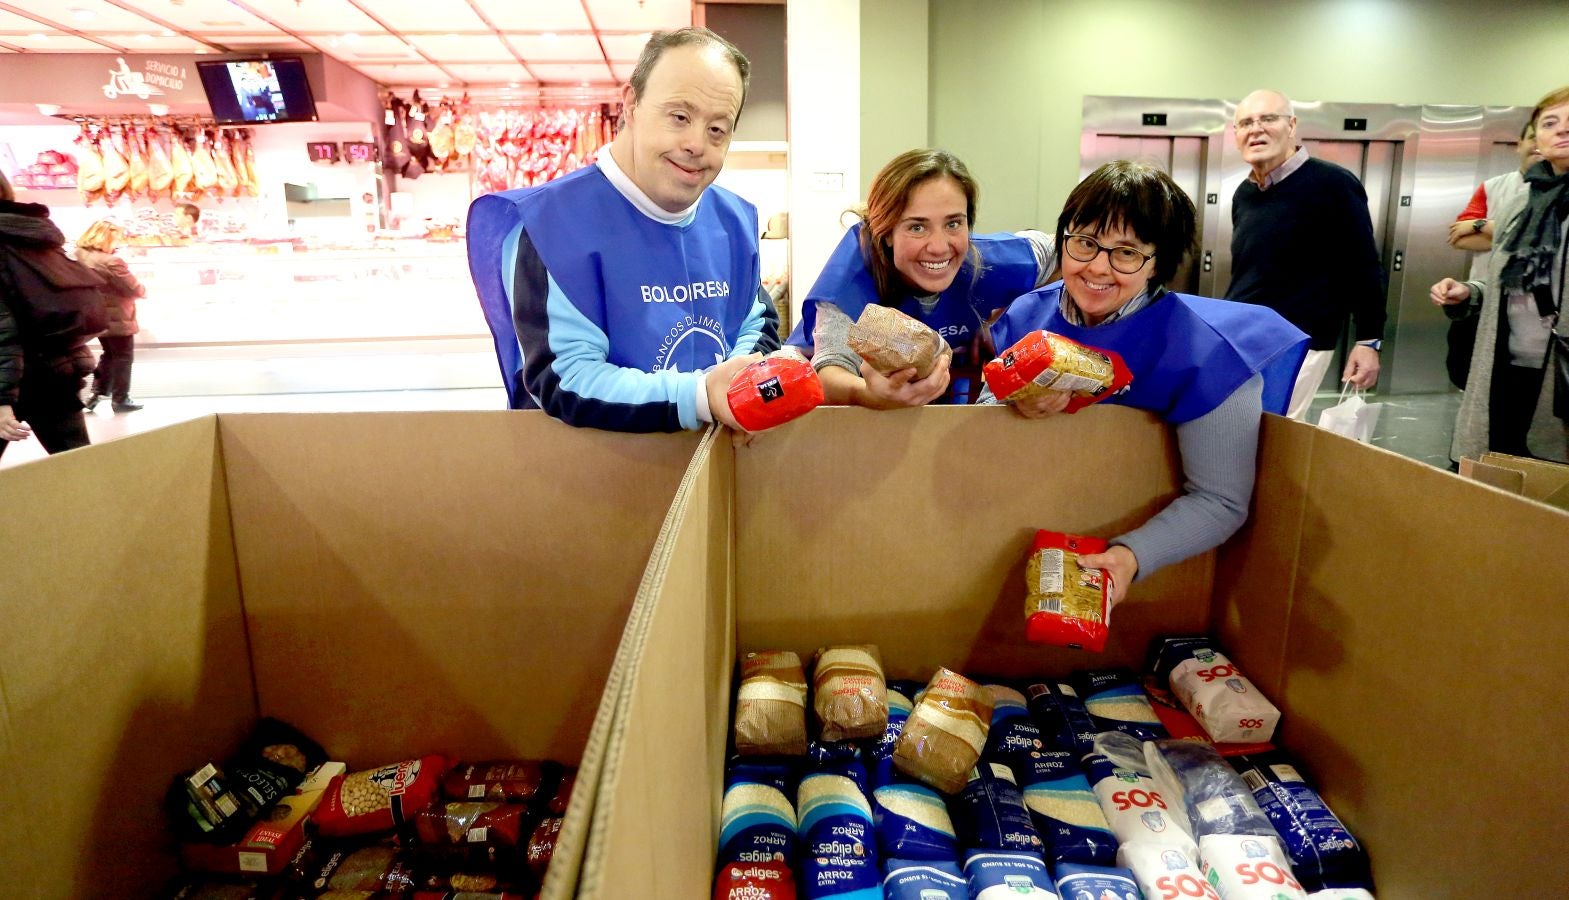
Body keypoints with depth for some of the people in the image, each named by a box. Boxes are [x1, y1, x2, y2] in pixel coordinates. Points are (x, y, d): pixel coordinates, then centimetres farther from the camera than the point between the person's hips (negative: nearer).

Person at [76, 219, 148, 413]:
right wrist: (144, 291, 1)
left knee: (109, 355, 22)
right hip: (117, 319, -8)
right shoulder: (112, 262, -25)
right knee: (123, 358, 5)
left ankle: (97, 394, 22)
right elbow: (134, 289, -18)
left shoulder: (81, 257, 0)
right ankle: (120, 400, 11)